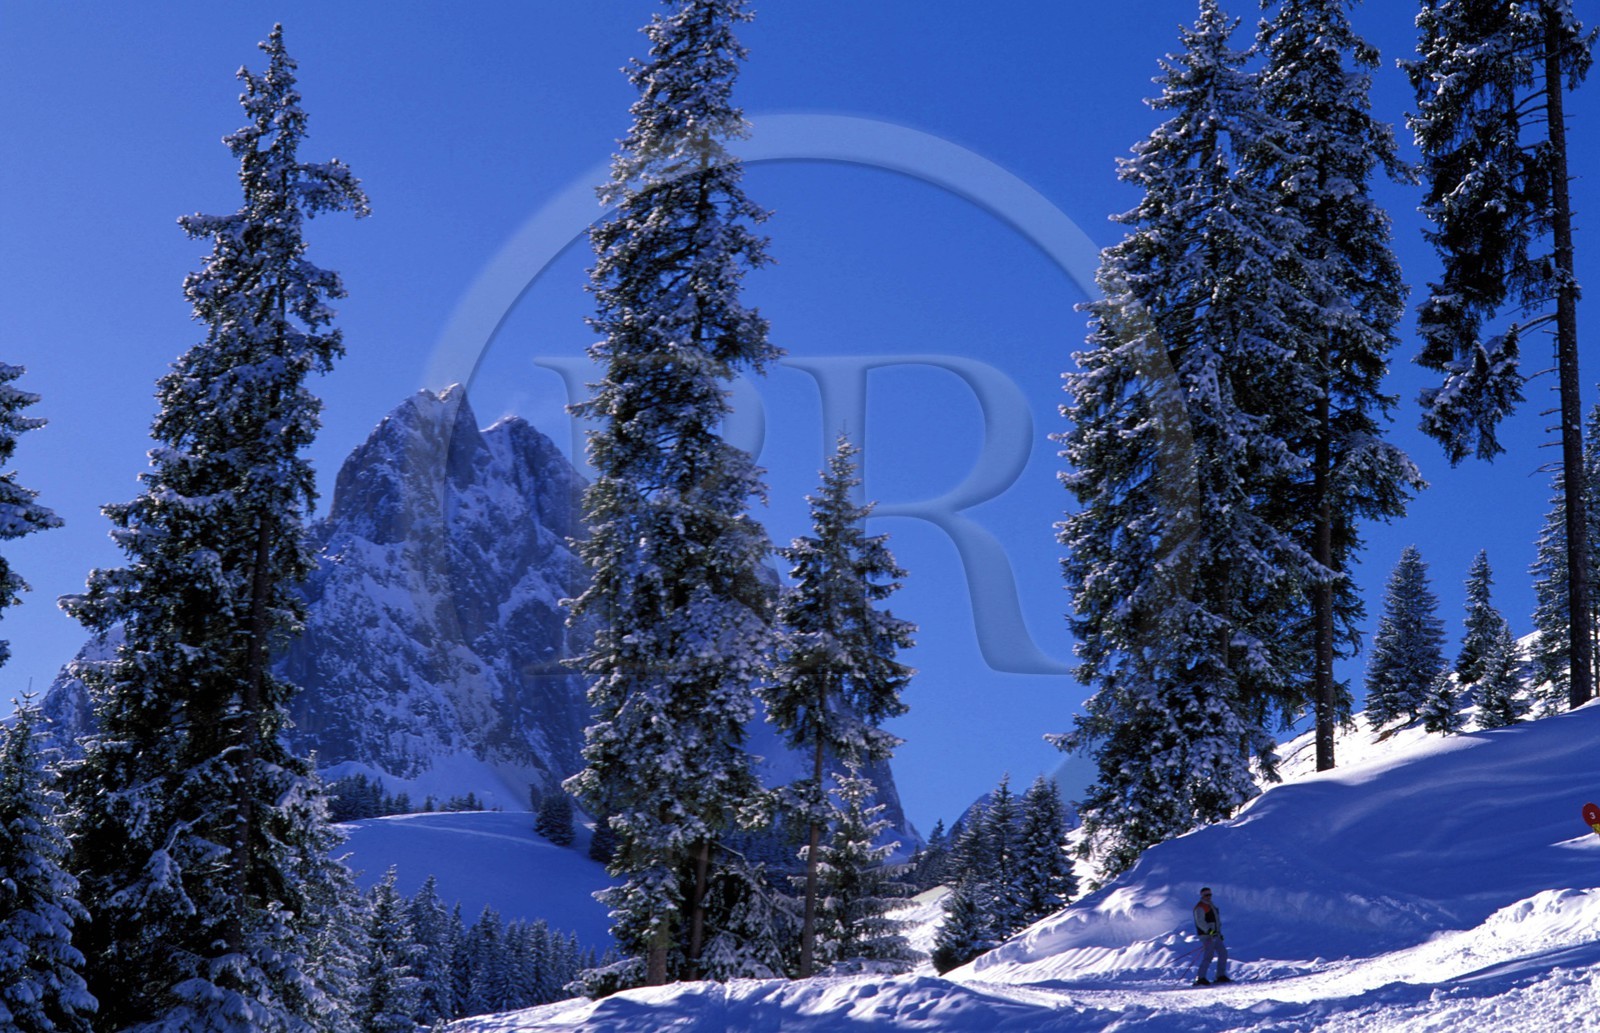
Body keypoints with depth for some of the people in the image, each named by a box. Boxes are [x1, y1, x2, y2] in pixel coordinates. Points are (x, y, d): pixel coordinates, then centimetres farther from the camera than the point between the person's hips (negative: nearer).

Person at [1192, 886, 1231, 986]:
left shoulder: (1211, 906, 19)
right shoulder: (1200, 907, -10)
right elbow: (1200, 922, -22)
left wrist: (1219, 933, 26)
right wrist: (1209, 930, -34)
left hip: (1215, 935, 9)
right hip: (1207, 936, -9)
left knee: (1223, 953, 8)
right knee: (1209, 956, -15)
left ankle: (1221, 976, 14)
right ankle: (1200, 978, -13)